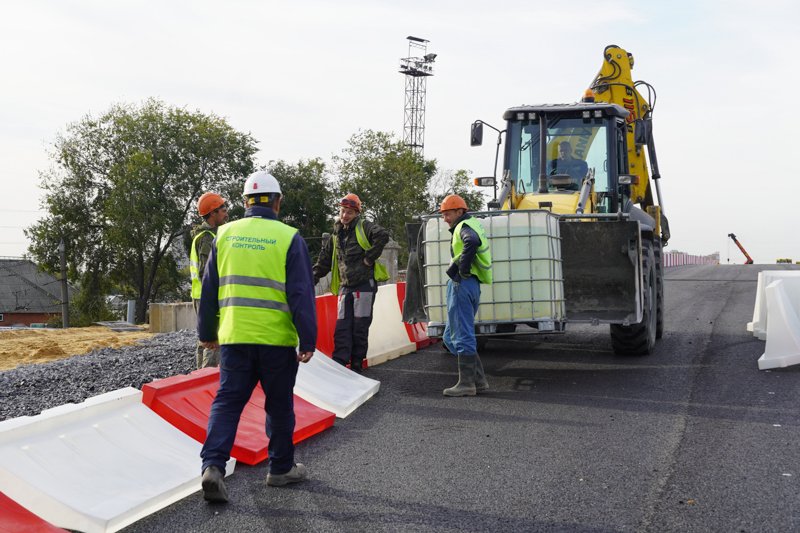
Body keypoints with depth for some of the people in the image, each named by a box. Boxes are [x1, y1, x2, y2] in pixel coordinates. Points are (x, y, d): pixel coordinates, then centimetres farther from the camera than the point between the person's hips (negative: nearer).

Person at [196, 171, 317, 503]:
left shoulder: (225, 235, 7)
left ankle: (213, 465, -9)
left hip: (233, 336, 3)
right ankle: (281, 468, 23)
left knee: (227, 401, 7)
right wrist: (307, 341, -4)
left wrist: (207, 333, 22)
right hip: (276, 338, -2)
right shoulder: (289, 238, -4)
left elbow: (209, 289, 13)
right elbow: (301, 294, -7)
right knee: (279, 405, 12)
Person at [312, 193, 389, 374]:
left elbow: (382, 235, -23)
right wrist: (314, 278, 18)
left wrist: (370, 258, -18)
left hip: (364, 284, -5)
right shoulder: (336, 235, 16)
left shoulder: (364, 227, -3)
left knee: (360, 327, 0)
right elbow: (325, 259, 24)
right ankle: (339, 364, 1)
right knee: (342, 327, 0)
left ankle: (356, 365, 9)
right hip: (345, 286, 6)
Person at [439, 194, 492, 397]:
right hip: (470, 285, 10)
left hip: (462, 284, -10)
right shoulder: (472, 224, 21)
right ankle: (479, 379, 14)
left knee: (462, 335, -6)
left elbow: (471, 241, -31)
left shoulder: (465, 226, -9)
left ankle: (467, 384, -2)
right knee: (451, 336, 14)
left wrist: (463, 268, -22)